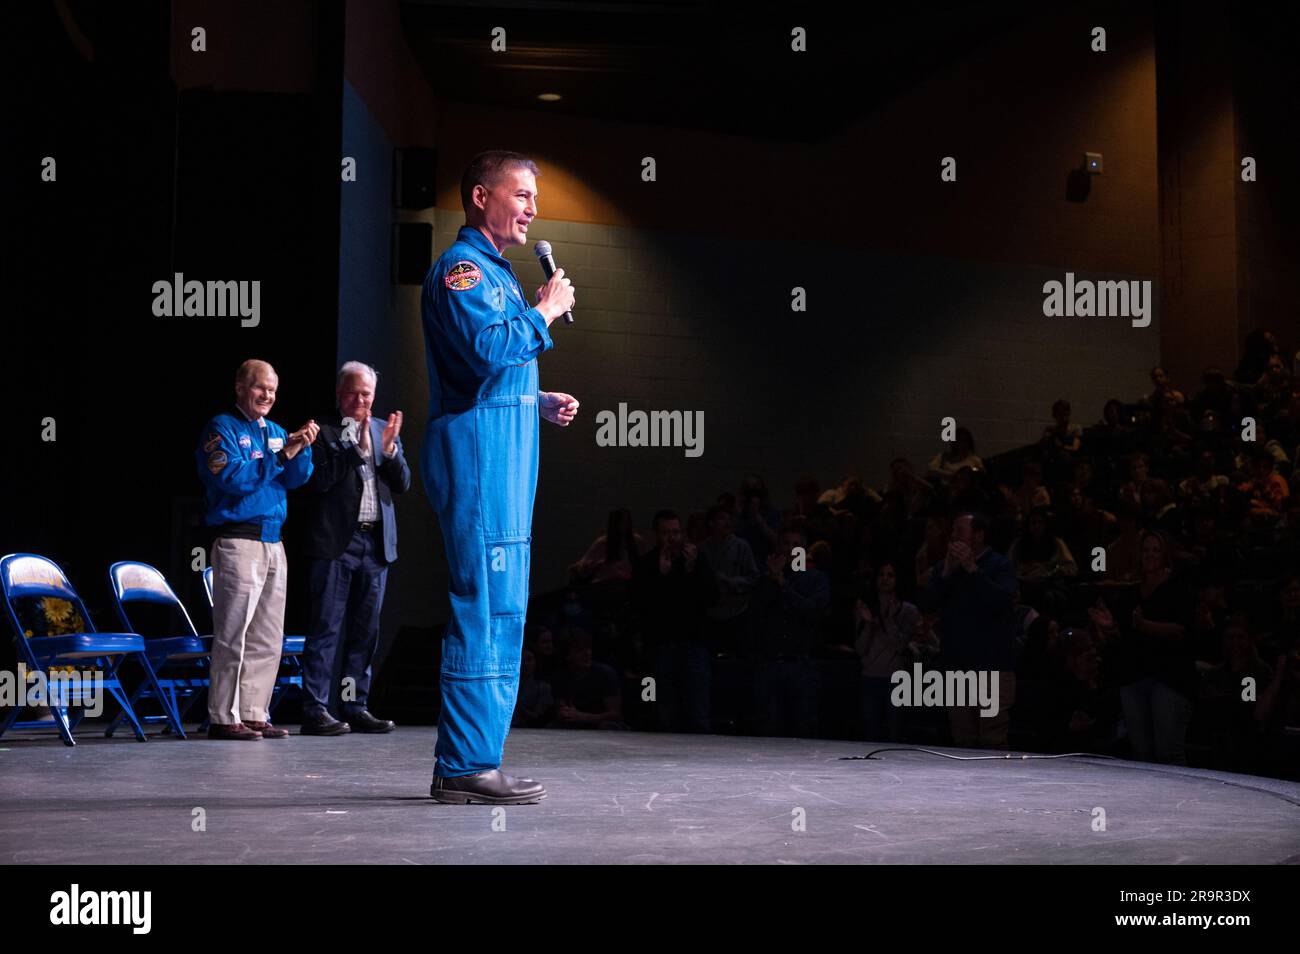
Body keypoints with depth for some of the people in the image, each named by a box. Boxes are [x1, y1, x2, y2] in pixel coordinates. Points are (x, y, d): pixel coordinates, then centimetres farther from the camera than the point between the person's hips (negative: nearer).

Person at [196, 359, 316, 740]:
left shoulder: (275, 431, 18)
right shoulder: (222, 429, -2)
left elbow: (297, 479, 8)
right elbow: (232, 478, -16)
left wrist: (301, 448, -10)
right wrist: (280, 455, -17)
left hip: (272, 543, 8)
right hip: (237, 541, -8)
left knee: (268, 638, 9)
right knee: (234, 634, -9)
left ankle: (254, 714, 14)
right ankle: (224, 718, -6)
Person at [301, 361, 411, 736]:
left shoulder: (385, 430, 16)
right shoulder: (322, 430, 1)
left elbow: (403, 484, 10)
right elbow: (319, 480, -12)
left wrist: (390, 449, -7)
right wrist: (358, 448, -17)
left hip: (377, 543, 5)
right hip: (337, 542, -5)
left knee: (365, 631, 8)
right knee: (327, 629, -6)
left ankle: (356, 707, 14)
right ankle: (314, 710, -5)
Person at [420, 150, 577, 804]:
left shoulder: (494, 271, 26)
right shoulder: (461, 266, -7)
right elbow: (486, 349, -23)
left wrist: (540, 402, 17)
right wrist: (546, 312, -9)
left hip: (503, 456, 11)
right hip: (477, 451, -11)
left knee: (500, 610, 10)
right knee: (487, 606, -12)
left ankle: (462, 762, 15)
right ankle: (467, 767, -9)